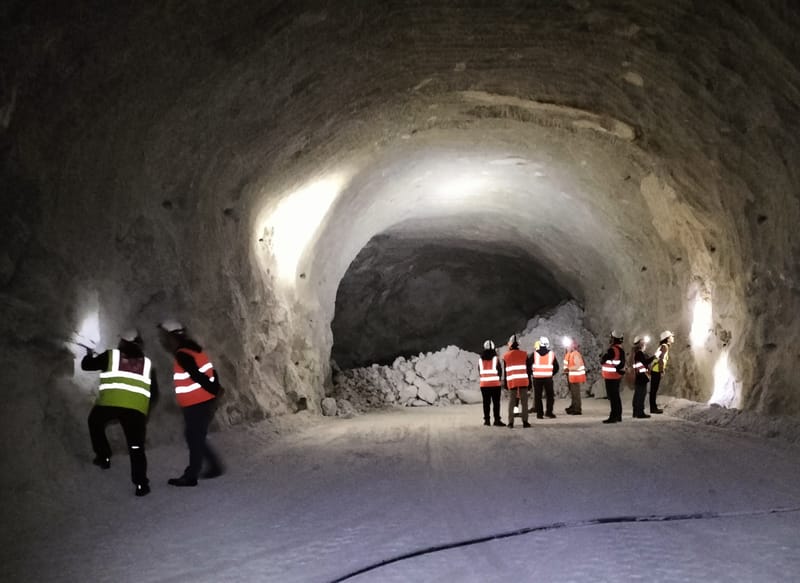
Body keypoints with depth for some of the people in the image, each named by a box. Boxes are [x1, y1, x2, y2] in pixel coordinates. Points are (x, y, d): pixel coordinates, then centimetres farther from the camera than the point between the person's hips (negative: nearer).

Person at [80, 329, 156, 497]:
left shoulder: (111, 355, 13)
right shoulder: (147, 363, 21)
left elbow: (86, 365, 20)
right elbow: (154, 393, 22)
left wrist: (90, 355, 40)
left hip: (109, 404, -1)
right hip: (136, 408, 1)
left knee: (95, 423, 32)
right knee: (136, 448, 7)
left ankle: (104, 457, 28)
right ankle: (141, 485, -1)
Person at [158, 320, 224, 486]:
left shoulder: (182, 355, -20)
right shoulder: (190, 349, 11)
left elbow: (199, 377, -22)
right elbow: (209, 372, 13)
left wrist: (214, 391, -13)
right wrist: (216, 389, 10)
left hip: (197, 405, -9)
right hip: (202, 402, 9)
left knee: (194, 440, 2)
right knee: (196, 438, 18)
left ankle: (191, 477, 12)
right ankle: (215, 466, 22)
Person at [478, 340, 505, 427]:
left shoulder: (480, 360, 3)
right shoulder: (495, 359, -7)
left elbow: (480, 371, 10)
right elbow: (500, 370, -1)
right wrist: (499, 379, 16)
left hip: (484, 384, 3)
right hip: (495, 384, -3)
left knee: (486, 402, 9)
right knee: (496, 402, -2)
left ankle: (486, 420, 10)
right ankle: (497, 420, -6)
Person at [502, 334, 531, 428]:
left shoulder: (506, 356, 4)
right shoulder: (524, 354, 2)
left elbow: (505, 371, 6)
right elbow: (528, 369, 3)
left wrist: (505, 384, 12)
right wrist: (529, 382, 9)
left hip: (512, 382, 1)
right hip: (523, 381, -1)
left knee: (511, 402, 5)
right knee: (524, 401, 3)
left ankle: (511, 423, 1)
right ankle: (525, 421, -1)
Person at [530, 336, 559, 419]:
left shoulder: (534, 354, -1)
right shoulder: (552, 354, 2)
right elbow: (556, 367, 6)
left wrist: (532, 373, 12)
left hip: (537, 378, 0)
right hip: (548, 378, 0)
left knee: (537, 396, 7)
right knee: (550, 395, 10)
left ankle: (539, 414, 5)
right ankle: (549, 412, 2)